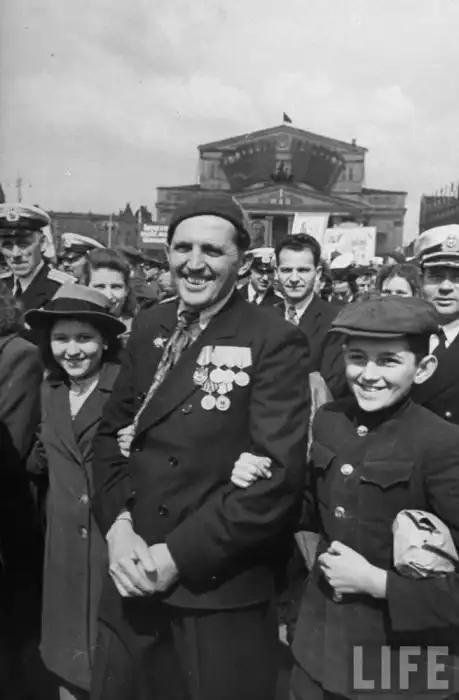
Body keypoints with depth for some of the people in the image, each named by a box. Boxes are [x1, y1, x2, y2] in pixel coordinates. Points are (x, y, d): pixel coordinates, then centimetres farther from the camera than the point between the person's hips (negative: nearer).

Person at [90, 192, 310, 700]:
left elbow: (279, 475, -18)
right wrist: (117, 523, -9)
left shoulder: (275, 342, -13)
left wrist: (179, 554, -17)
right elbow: (112, 429, 7)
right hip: (134, 576, 5)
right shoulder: (150, 326, 3)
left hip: (222, 589, -4)